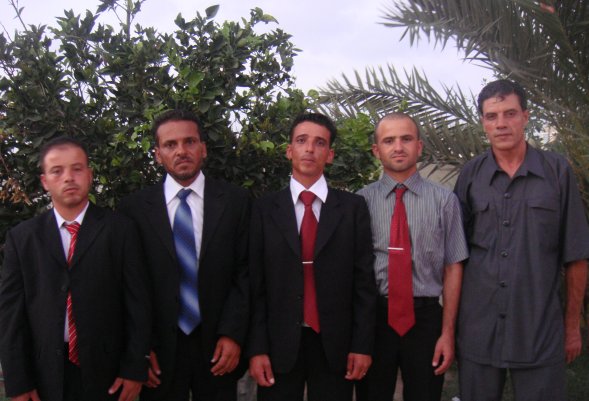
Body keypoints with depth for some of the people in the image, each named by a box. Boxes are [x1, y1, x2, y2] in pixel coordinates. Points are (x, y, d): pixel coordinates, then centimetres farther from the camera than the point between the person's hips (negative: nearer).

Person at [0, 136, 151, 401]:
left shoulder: (120, 229, 0)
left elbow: (137, 301, -2)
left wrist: (135, 368, -5)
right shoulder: (21, 237, 4)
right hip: (45, 377, 1)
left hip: (107, 374, -1)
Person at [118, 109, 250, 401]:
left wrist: (232, 334, -7)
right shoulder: (134, 208, 0)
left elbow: (244, 271, -1)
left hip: (218, 347, 1)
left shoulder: (235, 201, 0)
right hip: (159, 348, 0)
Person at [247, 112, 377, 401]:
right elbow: (255, 284, 0)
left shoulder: (353, 207, 3)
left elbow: (364, 280, 1)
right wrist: (256, 348, -5)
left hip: (335, 346, 0)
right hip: (279, 345, 0)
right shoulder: (264, 209, 2)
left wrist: (362, 344, -3)